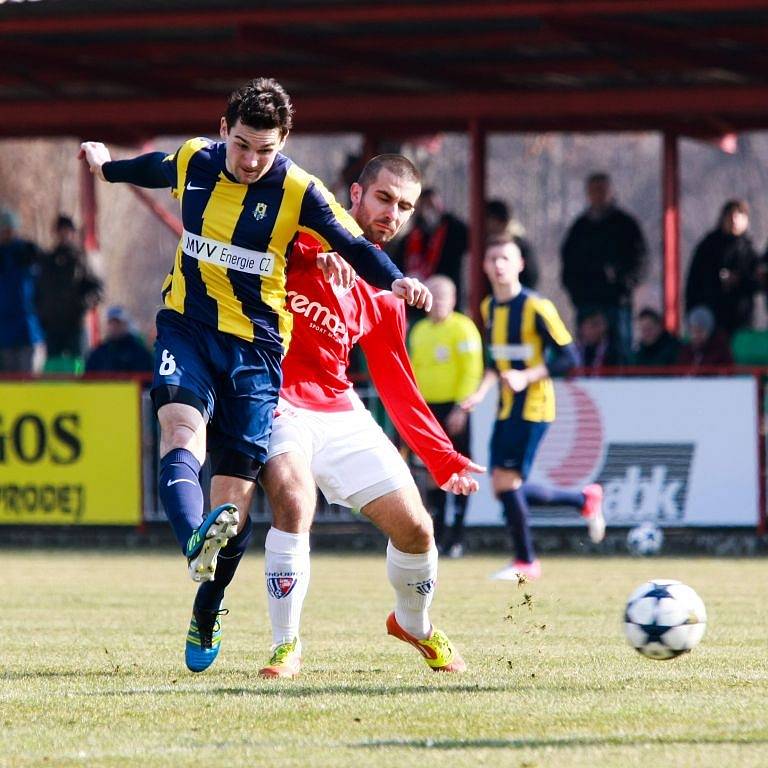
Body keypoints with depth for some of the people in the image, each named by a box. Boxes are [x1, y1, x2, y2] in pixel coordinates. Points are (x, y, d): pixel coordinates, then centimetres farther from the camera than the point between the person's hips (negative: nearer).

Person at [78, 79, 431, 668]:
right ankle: (196, 545, -51)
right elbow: (158, 169, 24)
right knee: (182, 427, -28)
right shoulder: (193, 161, 0)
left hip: (256, 344, -2)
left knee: (235, 487, -2)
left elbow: (355, 245, -6)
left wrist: (395, 281, -26)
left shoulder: (298, 192, -9)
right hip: (186, 326, 2)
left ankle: (206, 614, 17)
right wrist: (109, 167, 44)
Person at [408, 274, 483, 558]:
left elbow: (472, 371, -11)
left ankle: (457, 537, -1)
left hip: (454, 410, -6)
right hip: (428, 410, 6)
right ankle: (436, 535, 13)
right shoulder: (419, 331, 15)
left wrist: (462, 408, -17)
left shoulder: (463, 328, -6)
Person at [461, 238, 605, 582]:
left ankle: (525, 561, 3)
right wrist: (483, 389, 6)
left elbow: (568, 357, -12)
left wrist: (526, 377, -22)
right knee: (504, 488, 6)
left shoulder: (535, 307, -12)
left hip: (532, 407, -8)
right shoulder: (489, 308, 11)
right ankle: (585, 499, 24)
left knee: (506, 482, -13)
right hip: (506, 409, 8)